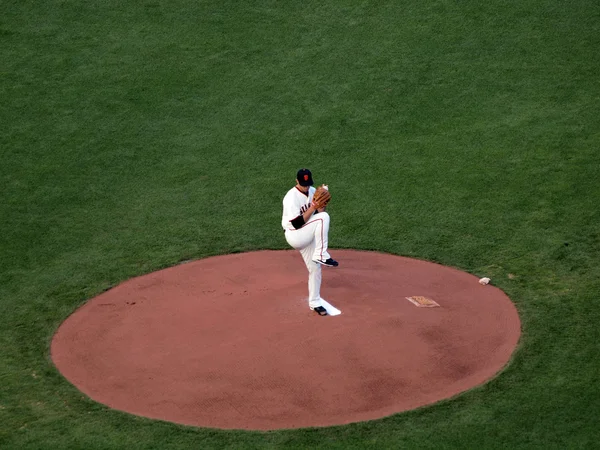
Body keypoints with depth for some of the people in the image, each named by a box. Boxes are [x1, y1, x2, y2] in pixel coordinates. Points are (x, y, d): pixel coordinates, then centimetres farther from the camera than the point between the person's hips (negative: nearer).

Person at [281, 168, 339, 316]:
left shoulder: (313, 192, 4)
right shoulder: (291, 197, -20)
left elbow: (320, 211, 6)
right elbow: (297, 224, -23)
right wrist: (312, 208, -26)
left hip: (308, 236, 8)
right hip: (294, 236, -8)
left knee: (315, 268, 8)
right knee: (323, 217, -26)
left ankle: (314, 303, 23)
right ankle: (321, 256, -20)